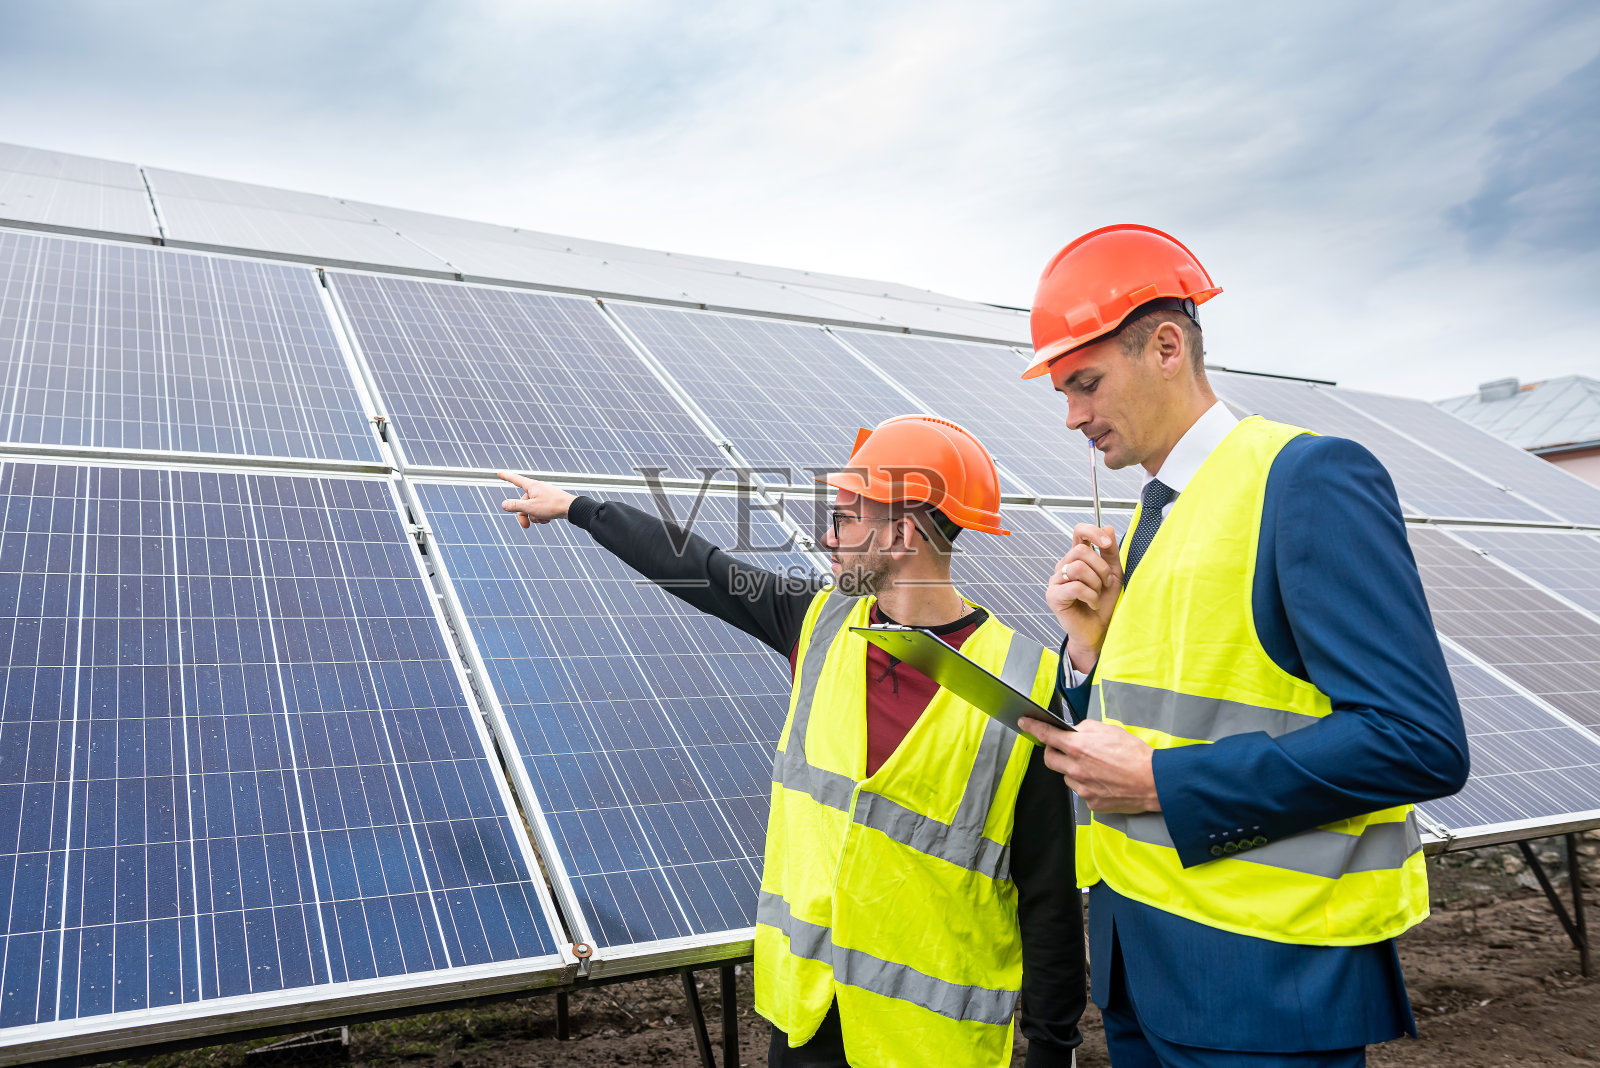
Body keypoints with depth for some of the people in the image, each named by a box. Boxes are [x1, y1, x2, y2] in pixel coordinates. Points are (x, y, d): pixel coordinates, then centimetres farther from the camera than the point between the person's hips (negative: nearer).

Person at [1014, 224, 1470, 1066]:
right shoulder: (1151, 515, 11)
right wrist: (1088, 647, -5)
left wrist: (1165, 783, -20)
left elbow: (1419, 742, -22)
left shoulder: (1309, 479, -14)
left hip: (1263, 976, -7)